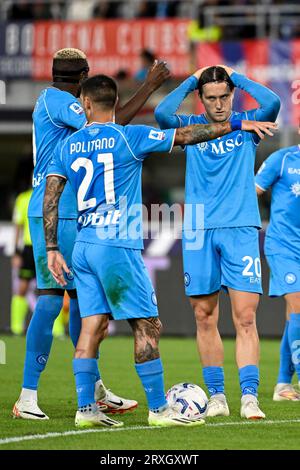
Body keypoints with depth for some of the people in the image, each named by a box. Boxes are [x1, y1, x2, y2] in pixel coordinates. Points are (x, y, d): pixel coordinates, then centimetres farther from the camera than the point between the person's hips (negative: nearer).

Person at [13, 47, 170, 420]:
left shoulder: (53, 101, 18)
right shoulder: (55, 100, -12)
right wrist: (149, 86, -16)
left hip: (71, 217, 10)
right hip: (54, 217, -10)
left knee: (82, 298, 14)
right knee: (51, 299, -13)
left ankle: (95, 392, 23)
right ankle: (27, 396, -13)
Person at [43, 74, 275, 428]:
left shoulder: (68, 146, 8)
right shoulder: (128, 137, -6)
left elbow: (50, 197, 5)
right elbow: (184, 136, -3)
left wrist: (52, 249, 9)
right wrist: (236, 125, 6)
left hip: (83, 248, 6)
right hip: (117, 246, -6)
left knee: (92, 326, 7)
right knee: (147, 326, -1)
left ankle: (86, 409, 3)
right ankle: (158, 409, -1)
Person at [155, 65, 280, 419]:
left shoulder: (246, 124, 7)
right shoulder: (190, 126, 8)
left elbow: (272, 103, -13)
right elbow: (162, 114, -11)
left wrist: (237, 77, -2)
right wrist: (191, 80, -2)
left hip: (240, 229, -1)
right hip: (198, 231, 2)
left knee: (245, 317, -10)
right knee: (204, 317, 3)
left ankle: (249, 397, -14)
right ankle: (216, 396, 12)